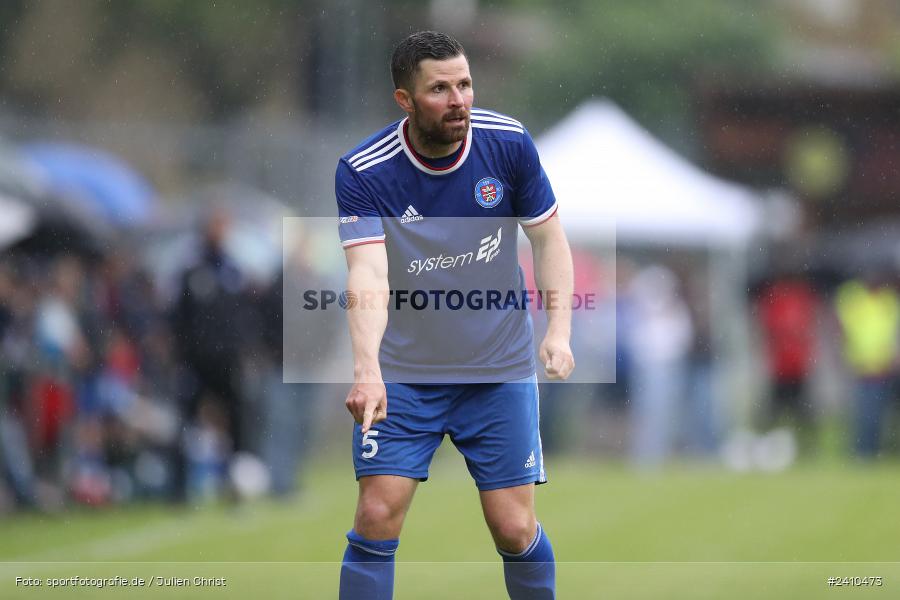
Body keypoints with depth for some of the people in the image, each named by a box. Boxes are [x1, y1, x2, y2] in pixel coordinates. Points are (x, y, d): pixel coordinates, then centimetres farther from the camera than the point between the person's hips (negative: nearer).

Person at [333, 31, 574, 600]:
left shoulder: (508, 142, -9)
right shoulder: (363, 172, -16)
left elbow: (549, 236, 3)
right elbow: (368, 279, -26)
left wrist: (559, 330, -10)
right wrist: (367, 372, -41)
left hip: (500, 370, 1)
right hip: (403, 373, -1)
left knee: (515, 529, -1)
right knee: (378, 516, -10)